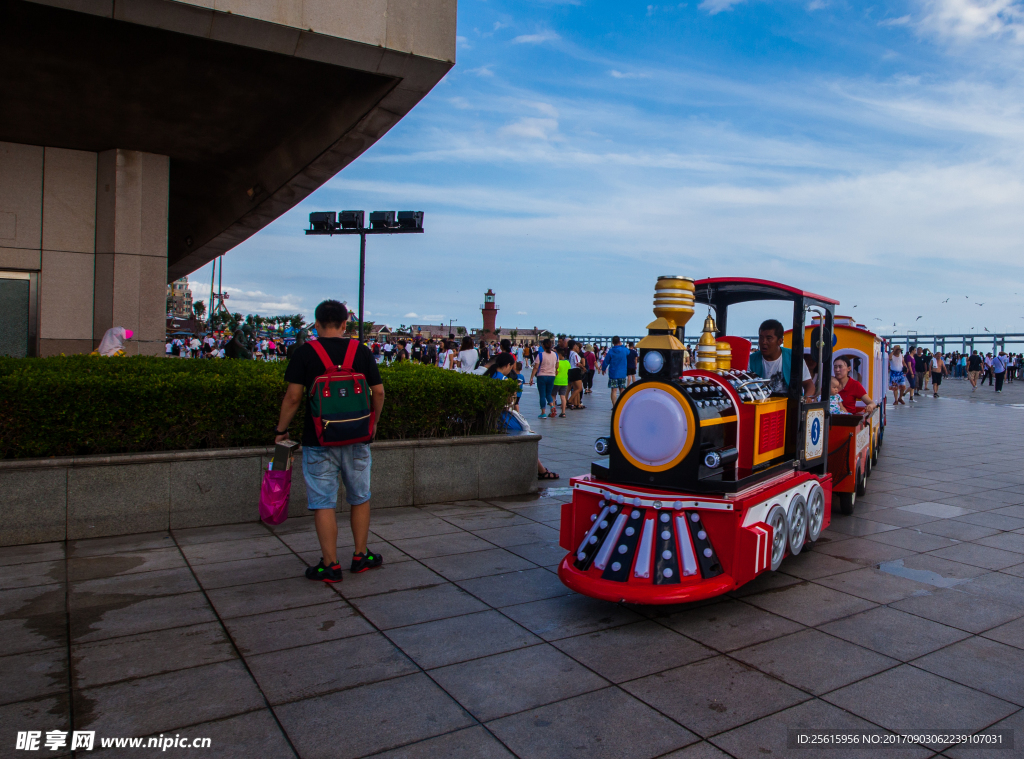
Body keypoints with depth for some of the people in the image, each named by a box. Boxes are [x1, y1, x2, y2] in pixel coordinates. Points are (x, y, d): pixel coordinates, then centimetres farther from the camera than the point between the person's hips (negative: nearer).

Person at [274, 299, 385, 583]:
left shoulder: (305, 353, -5)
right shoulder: (362, 351, 2)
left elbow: (293, 396, -8)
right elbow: (378, 392, 3)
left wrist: (281, 430, 3)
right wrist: (372, 422, 18)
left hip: (318, 440, -2)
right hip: (356, 439, 3)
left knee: (323, 503, 4)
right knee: (360, 498, 16)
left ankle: (330, 565, 8)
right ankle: (360, 556, 25)